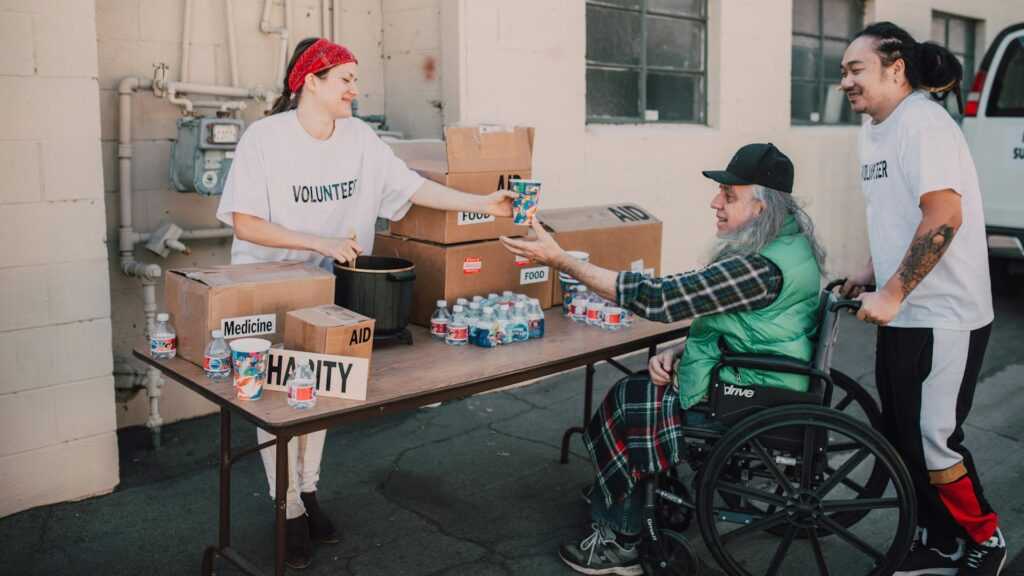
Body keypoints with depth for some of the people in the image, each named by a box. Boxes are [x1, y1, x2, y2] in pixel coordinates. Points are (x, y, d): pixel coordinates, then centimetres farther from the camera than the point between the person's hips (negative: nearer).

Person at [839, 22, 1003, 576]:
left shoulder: (923, 123, -16)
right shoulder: (874, 128, 12)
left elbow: (944, 218, -25)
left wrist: (892, 293, -22)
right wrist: (872, 270, 10)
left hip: (943, 319, -9)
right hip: (901, 315, 9)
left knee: (932, 441, -1)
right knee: (902, 438, 14)